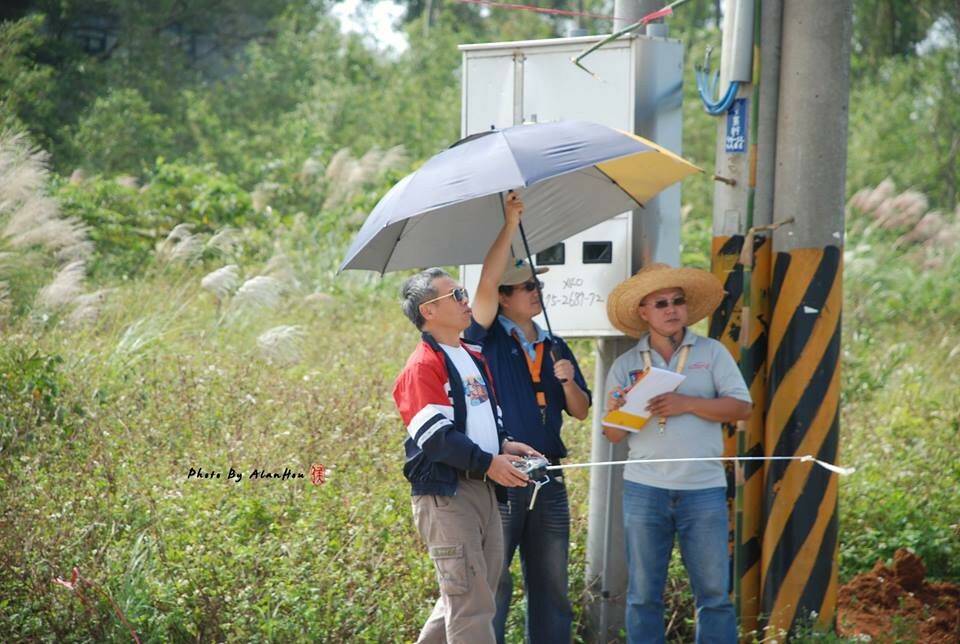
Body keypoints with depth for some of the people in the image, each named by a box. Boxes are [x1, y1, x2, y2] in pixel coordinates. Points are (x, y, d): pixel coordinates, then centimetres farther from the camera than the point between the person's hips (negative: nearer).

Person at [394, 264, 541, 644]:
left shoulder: (474, 357, 17)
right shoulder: (423, 365, -10)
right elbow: (435, 435, -18)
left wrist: (505, 444, 5)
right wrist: (489, 462, -19)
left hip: (482, 487, 9)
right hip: (445, 494, -9)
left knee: (470, 596, 14)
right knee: (469, 604, -9)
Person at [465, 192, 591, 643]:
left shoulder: (555, 348, 15)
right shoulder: (489, 340, -1)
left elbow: (581, 412, 12)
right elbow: (486, 283, -17)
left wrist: (568, 381, -9)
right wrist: (510, 225, -21)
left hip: (548, 482, 5)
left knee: (551, 590, 9)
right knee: (492, 589, -3)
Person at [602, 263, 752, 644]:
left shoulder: (712, 353, 6)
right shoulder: (626, 365, 8)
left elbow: (741, 407, -3)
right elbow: (613, 436, 7)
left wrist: (687, 404, -15)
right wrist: (614, 413, -16)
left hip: (704, 490, -1)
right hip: (644, 489, 1)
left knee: (715, 594, 0)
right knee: (643, 594, 6)